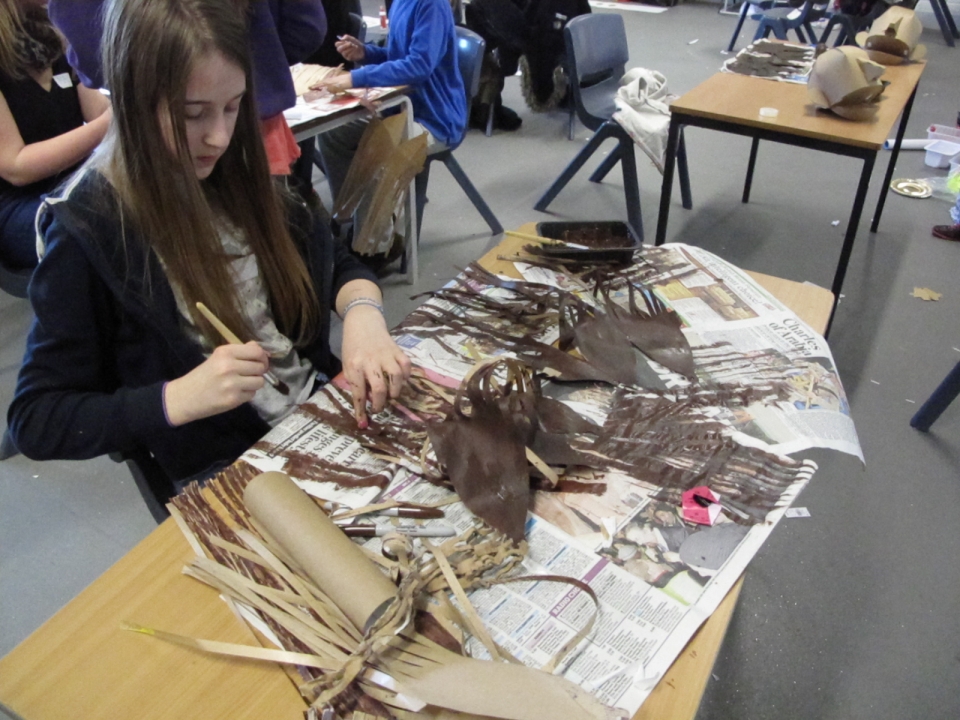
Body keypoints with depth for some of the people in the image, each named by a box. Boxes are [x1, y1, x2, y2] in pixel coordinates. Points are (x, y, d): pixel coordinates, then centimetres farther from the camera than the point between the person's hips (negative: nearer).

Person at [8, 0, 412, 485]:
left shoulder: (233, 173, -1)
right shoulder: (88, 229, -16)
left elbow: (337, 265, 8)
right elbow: (34, 422, -10)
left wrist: (362, 314, -16)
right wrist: (177, 398, -26)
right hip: (226, 467, -5)